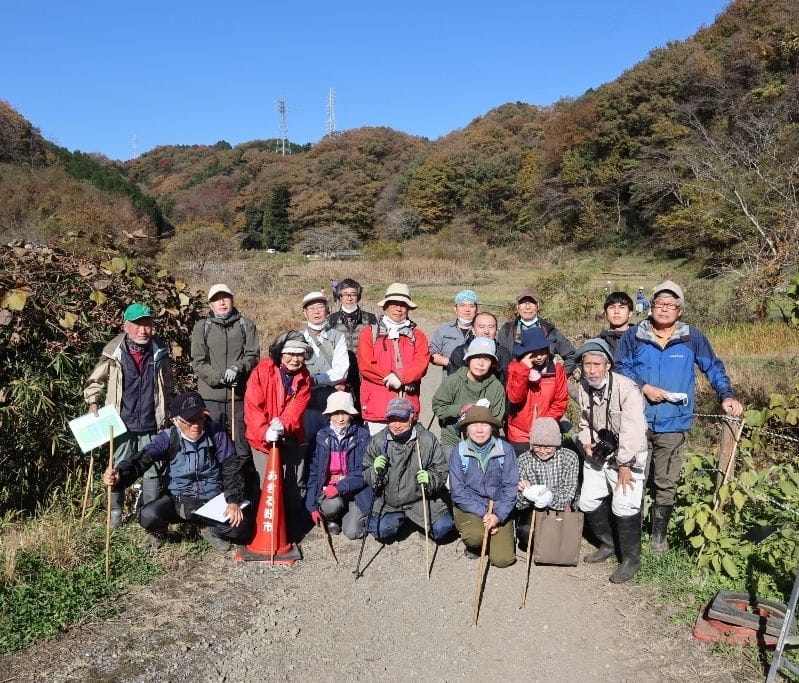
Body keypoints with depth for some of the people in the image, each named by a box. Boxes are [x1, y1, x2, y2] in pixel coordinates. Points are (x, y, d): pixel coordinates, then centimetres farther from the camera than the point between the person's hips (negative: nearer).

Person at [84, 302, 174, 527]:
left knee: (152, 471, 7)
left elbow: (168, 385, 13)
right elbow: (96, 381, 8)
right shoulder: (113, 352, -6)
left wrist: (166, 413, 16)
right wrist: (93, 403, -5)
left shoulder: (160, 353, 0)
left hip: (151, 424, 1)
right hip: (122, 422, -1)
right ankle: (115, 512, 24)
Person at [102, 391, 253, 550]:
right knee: (148, 516, -28)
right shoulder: (169, 437, -9)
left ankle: (210, 529, 13)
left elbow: (231, 466, -7)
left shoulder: (215, 433, -9)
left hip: (213, 501, 0)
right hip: (177, 501, 0)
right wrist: (120, 474, -43)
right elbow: (144, 458, -22)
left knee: (241, 528, -23)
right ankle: (159, 530, 12)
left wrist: (234, 501, -18)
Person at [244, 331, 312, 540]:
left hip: (292, 438, 3)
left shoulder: (304, 377, -1)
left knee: (296, 487, 8)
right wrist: (265, 432, -29)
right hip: (263, 439, -3)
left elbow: (297, 408, -11)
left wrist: (283, 425, -29)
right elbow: (252, 407, -17)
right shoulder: (262, 371, -13)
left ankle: (293, 528, 23)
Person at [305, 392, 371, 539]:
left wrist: (340, 488, -22)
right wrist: (312, 506, 0)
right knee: (333, 504, -32)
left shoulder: (362, 435, -7)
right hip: (327, 488, 1)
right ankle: (331, 518, 5)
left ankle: (351, 515, 18)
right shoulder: (322, 437, -1)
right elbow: (313, 472, 3)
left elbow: (363, 472, -9)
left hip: (354, 490, -1)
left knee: (353, 532, -17)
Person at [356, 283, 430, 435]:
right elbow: (365, 365, -3)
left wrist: (400, 377, -17)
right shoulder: (369, 333, 9)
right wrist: (399, 379, -7)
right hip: (378, 406, -1)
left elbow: (421, 364, 0)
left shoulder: (417, 335, 15)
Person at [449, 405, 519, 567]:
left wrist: (498, 515, -17)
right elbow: (458, 492, -9)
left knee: (503, 559, -11)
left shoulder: (505, 449, -8)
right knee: (476, 535, -32)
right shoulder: (458, 452, -9)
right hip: (468, 508, -1)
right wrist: (483, 513, -18)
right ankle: (472, 545, 7)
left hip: (500, 509, 1)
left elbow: (511, 486, -6)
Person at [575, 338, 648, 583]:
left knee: (625, 507, -11)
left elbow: (632, 430, -25)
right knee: (588, 502, 11)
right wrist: (586, 442, -6)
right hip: (597, 454, 7)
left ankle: (631, 559, 10)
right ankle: (608, 544, 34)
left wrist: (624, 465, -23)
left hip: (627, 455, -7)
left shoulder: (626, 388, -24)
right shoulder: (582, 387, -3)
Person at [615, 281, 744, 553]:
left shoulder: (692, 338, 0)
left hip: (673, 425, 0)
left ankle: (659, 535, 26)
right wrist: (643, 387, -13)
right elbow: (620, 368, 0)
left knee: (666, 484, 10)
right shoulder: (634, 335, -1)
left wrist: (727, 396, -5)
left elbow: (714, 368, 7)